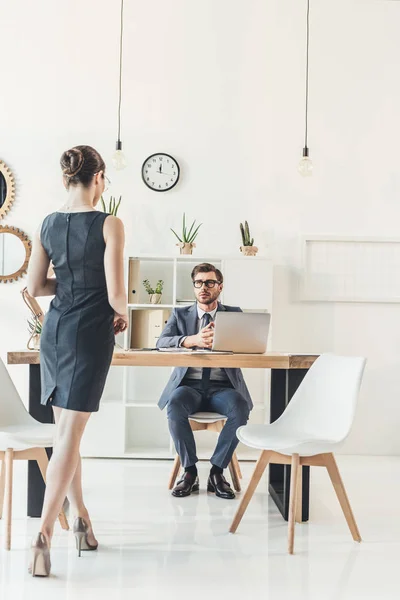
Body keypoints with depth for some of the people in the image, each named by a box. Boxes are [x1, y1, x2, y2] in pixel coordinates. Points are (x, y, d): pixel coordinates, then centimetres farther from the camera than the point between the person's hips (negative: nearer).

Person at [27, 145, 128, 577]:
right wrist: (122, 314, 6)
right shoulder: (109, 225, -11)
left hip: (54, 329, 6)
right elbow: (115, 293, -14)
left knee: (66, 429, 15)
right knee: (70, 433, -5)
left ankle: (81, 519, 26)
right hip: (90, 331, -6)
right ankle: (44, 533, -9)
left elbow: (35, 287, 6)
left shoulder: (48, 224, 5)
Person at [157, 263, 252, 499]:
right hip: (189, 385, 0)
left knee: (240, 408, -32)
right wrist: (193, 340, -21)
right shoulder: (180, 314, 15)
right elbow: (162, 343, -2)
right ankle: (190, 471, -14)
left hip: (223, 387, 0)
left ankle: (217, 471, -14)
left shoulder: (234, 314, 14)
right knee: (175, 406, -33)